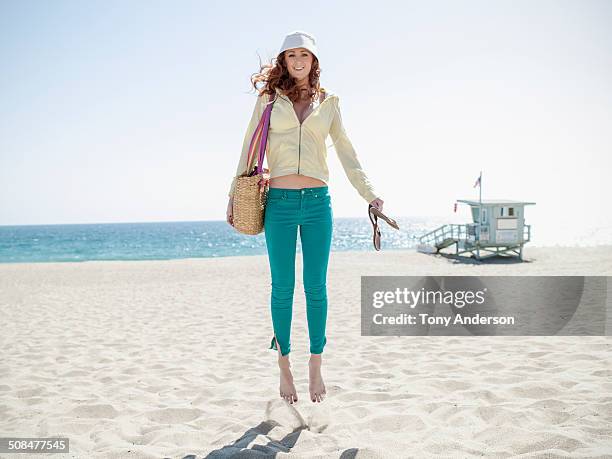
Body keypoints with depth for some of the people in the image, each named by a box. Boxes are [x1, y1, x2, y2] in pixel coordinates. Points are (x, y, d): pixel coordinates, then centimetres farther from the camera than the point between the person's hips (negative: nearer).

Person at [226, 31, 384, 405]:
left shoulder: (328, 103, 12)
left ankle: (316, 367, 15)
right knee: (282, 287, 3)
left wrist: (369, 193, 7)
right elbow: (249, 149, 11)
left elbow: (346, 152, 14)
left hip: (318, 202, 1)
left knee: (317, 287, 2)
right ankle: (285, 367, 15)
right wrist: (235, 196, 6)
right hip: (279, 203, -1)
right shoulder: (269, 100, 10)